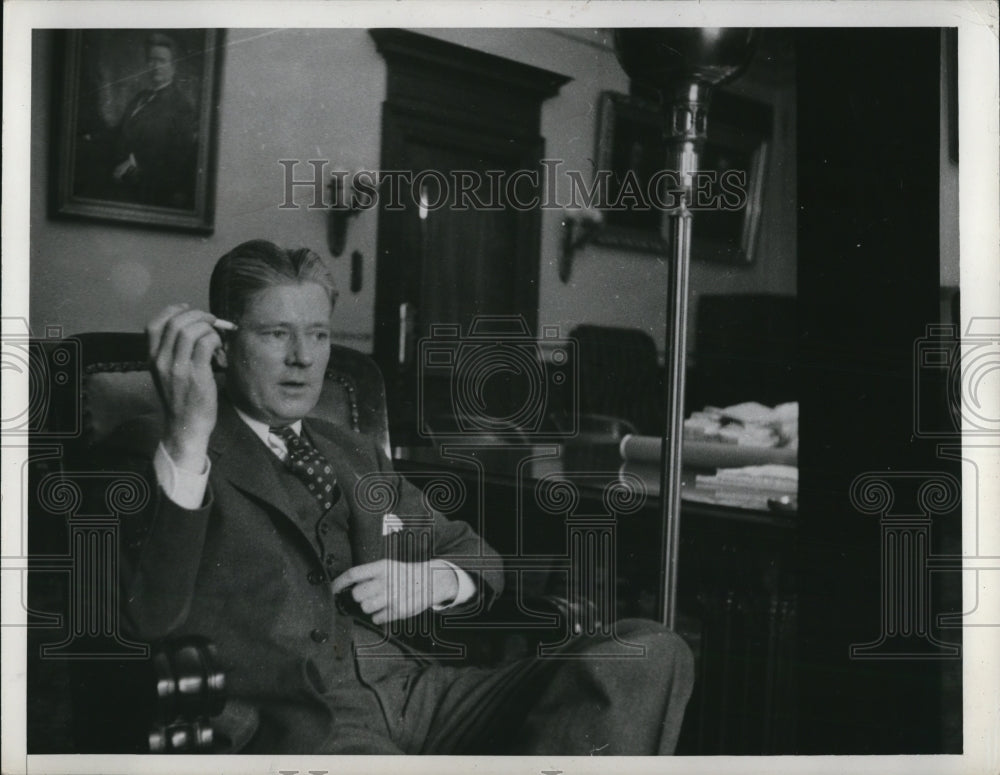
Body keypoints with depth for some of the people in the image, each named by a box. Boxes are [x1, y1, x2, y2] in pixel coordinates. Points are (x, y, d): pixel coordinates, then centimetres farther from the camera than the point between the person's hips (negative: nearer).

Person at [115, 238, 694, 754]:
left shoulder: (357, 455, 27)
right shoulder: (158, 454, 7)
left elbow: (481, 561, 31)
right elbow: (150, 618, -11)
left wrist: (433, 580, 7)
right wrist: (188, 437, -20)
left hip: (418, 692, 7)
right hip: (295, 718, -6)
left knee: (651, 654, -17)